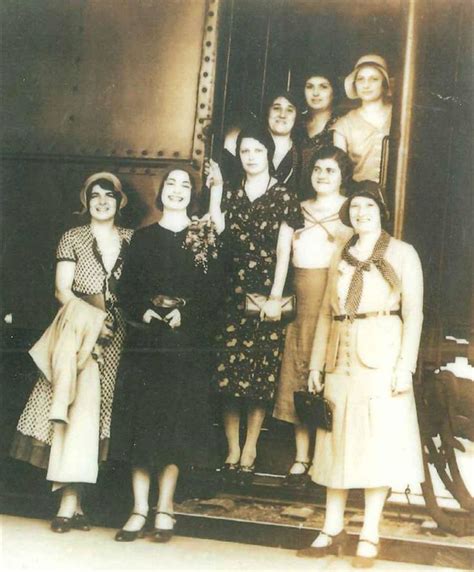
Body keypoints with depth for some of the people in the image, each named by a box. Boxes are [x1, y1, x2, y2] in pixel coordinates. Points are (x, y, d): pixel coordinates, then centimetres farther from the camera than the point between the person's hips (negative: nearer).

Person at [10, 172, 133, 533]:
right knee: (82, 398, -14)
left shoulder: (132, 240, 14)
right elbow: (63, 290, 0)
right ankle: (71, 500, -12)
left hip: (117, 334, 1)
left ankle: (70, 498, -5)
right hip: (80, 328, -1)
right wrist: (94, 317, -13)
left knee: (92, 405, -7)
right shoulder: (73, 238, 9)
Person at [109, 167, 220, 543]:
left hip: (186, 342, -2)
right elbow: (127, 288, 6)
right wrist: (143, 313, -11)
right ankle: (140, 509, 5)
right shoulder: (143, 237, 12)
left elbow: (213, 291, -2)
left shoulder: (205, 239, 6)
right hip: (145, 340, 2)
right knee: (140, 419, 0)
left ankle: (165, 508, 9)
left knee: (177, 422, 0)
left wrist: (185, 314, -16)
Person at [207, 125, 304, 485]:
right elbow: (217, 237, -2)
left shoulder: (283, 197, 3)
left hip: (266, 295, -3)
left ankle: (250, 449, 10)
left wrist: (275, 297, -10)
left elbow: (283, 251, -3)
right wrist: (215, 193, -1)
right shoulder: (232, 196, 12)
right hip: (233, 294, 3)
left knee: (261, 373, 0)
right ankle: (232, 448, 10)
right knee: (228, 371, 0)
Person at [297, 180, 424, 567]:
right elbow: (327, 312, 14)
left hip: (381, 358, -4)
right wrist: (316, 363, 8)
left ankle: (370, 535, 8)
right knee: (338, 441, 7)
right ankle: (333, 530, 16)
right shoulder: (341, 257, 14)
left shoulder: (402, 253, 1)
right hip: (341, 358, 5)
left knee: (379, 442, -1)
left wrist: (405, 367, -13)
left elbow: (413, 313, -5)